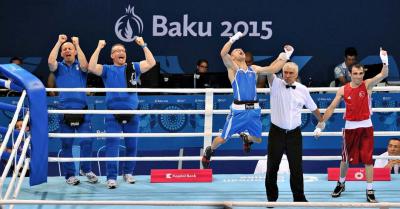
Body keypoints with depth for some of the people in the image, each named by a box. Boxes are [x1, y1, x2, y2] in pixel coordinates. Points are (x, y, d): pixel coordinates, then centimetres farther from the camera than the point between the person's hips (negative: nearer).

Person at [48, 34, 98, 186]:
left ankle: (85, 169, 13)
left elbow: (85, 65, -14)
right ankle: (69, 175, 12)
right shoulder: (59, 67, 11)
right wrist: (58, 42, -6)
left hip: (82, 110, 0)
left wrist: (77, 44, -10)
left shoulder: (80, 66, 10)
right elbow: (50, 62, -11)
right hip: (65, 111, 0)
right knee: (66, 144, 4)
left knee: (87, 140, -6)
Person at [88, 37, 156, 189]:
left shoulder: (133, 68, 10)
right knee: (112, 146, -7)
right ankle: (111, 177, -5)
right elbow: (91, 67, -9)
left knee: (131, 145, 10)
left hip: (132, 114, 2)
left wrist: (143, 45, -2)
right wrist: (99, 48, -7)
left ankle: (128, 172, 27)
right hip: (113, 114, -2)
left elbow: (151, 63, -1)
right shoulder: (107, 70, 8)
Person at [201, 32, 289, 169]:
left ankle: (245, 137, 46)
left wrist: (284, 56, 7)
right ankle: (209, 151, 32)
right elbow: (223, 53, -16)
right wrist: (234, 39, -13)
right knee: (223, 139, 2)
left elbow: (273, 69, 11)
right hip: (238, 110, -4)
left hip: (254, 109, 4)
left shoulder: (253, 69, 15)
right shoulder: (232, 67, 1)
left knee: (257, 139, 12)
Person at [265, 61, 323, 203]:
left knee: (296, 167, 6)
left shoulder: (303, 89, 3)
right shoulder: (276, 84, -3)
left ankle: (299, 197, 18)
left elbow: (313, 108, 16)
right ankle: (272, 197, 19)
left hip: (294, 134, 1)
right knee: (272, 167, 6)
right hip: (276, 132, -1)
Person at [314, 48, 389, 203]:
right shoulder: (343, 90, -2)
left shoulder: (367, 85, -6)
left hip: (366, 127, -1)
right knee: (345, 159, 13)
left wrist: (385, 61, -41)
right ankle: (341, 183, 36)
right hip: (350, 127, 1)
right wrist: (320, 124, -1)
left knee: (368, 159, -3)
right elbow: (331, 108, 2)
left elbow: (383, 75, -22)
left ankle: (370, 191, 3)